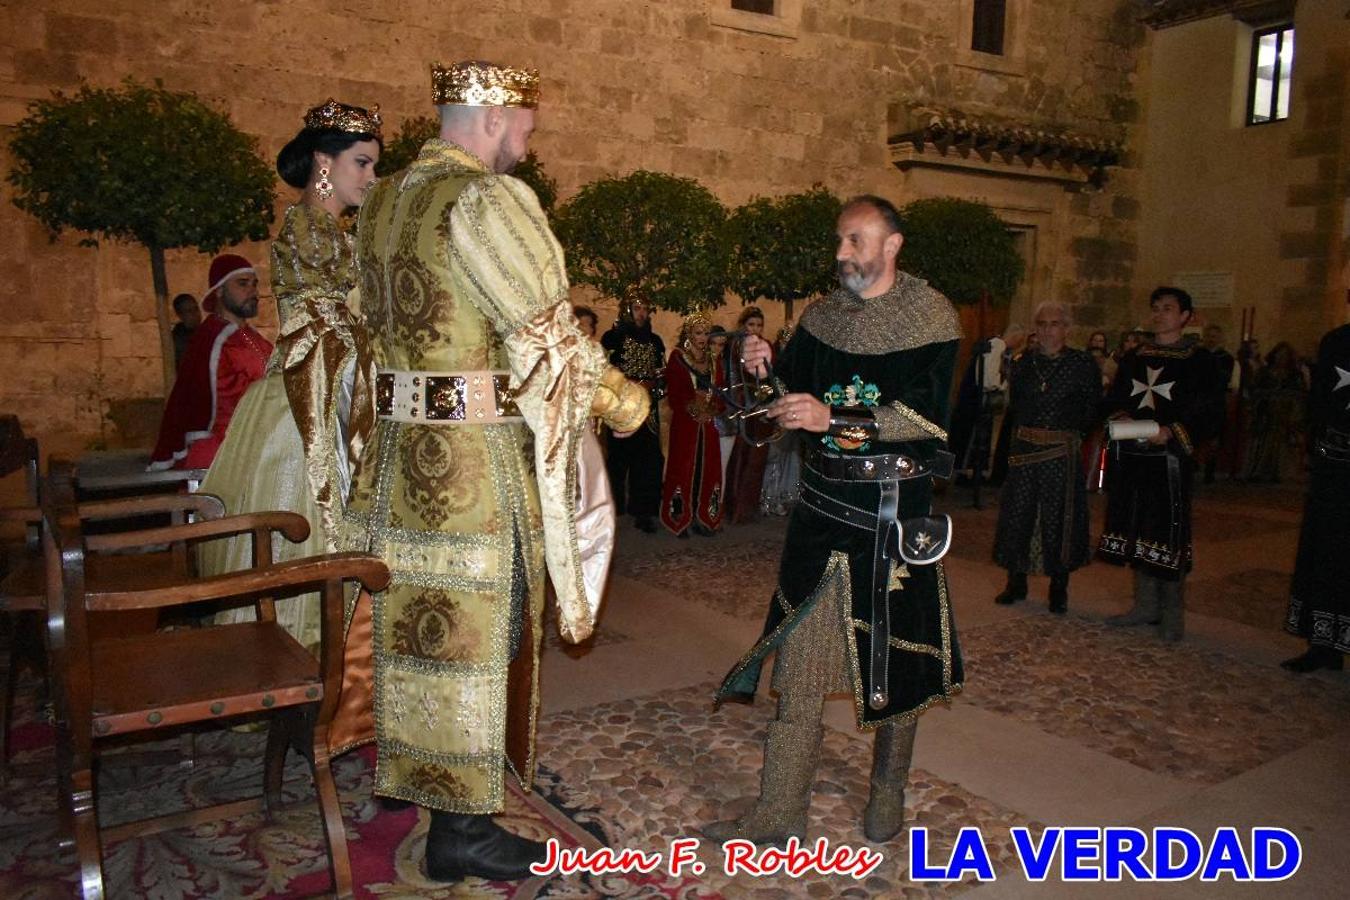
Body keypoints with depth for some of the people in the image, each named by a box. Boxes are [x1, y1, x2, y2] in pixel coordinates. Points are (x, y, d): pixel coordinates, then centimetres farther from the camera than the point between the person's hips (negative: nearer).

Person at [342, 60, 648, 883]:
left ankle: (426, 779, 39)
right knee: (473, 632, 3)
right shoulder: (489, 198, -14)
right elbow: (548, 334, -17)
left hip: (402, 446, 8)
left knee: (424, 623, 20)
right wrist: (621, 399, -3)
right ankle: (462, 828, 17)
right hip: (479, 458, -8)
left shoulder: (383, 202, 12)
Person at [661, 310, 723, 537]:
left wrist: (714, 410, -6)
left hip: (708, 424, 5)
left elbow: (718, 391, 13)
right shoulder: (677, 357, -2)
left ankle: (702, 519, 12)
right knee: (684, 469, -4)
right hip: (685, 423, -5)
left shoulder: (711, 359, 14)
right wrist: (694, 410, -17)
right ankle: (680, 519, 3)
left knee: (707, 470, 5)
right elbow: (673, 393, -9)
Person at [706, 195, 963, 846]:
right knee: (799, 656, 3)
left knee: (897, 656, 9)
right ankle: (779, 814, 12)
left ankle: (888, 790, 32)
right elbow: (792, 402, 12)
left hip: (895, 510, -3)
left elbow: (926, 416, -16)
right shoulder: (822, 316, 9)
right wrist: (766, 370, -9)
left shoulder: (930, 316, -5)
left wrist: (834, 418, -25)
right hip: (823, 503, 4)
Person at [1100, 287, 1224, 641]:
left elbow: (1211, 413, -5)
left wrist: (1171, 431, -19)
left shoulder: (1199, 360, 0)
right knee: (1137, 531, 9)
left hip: (1170, 458, -5)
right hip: (1131, 458, 5)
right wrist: (1119, 417, -4)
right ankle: (1146, 606, 21)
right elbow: (1112, 400, 18)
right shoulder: (1134, 358, 15)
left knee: (1168, 533, -4)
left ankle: (1173, 614, 8)